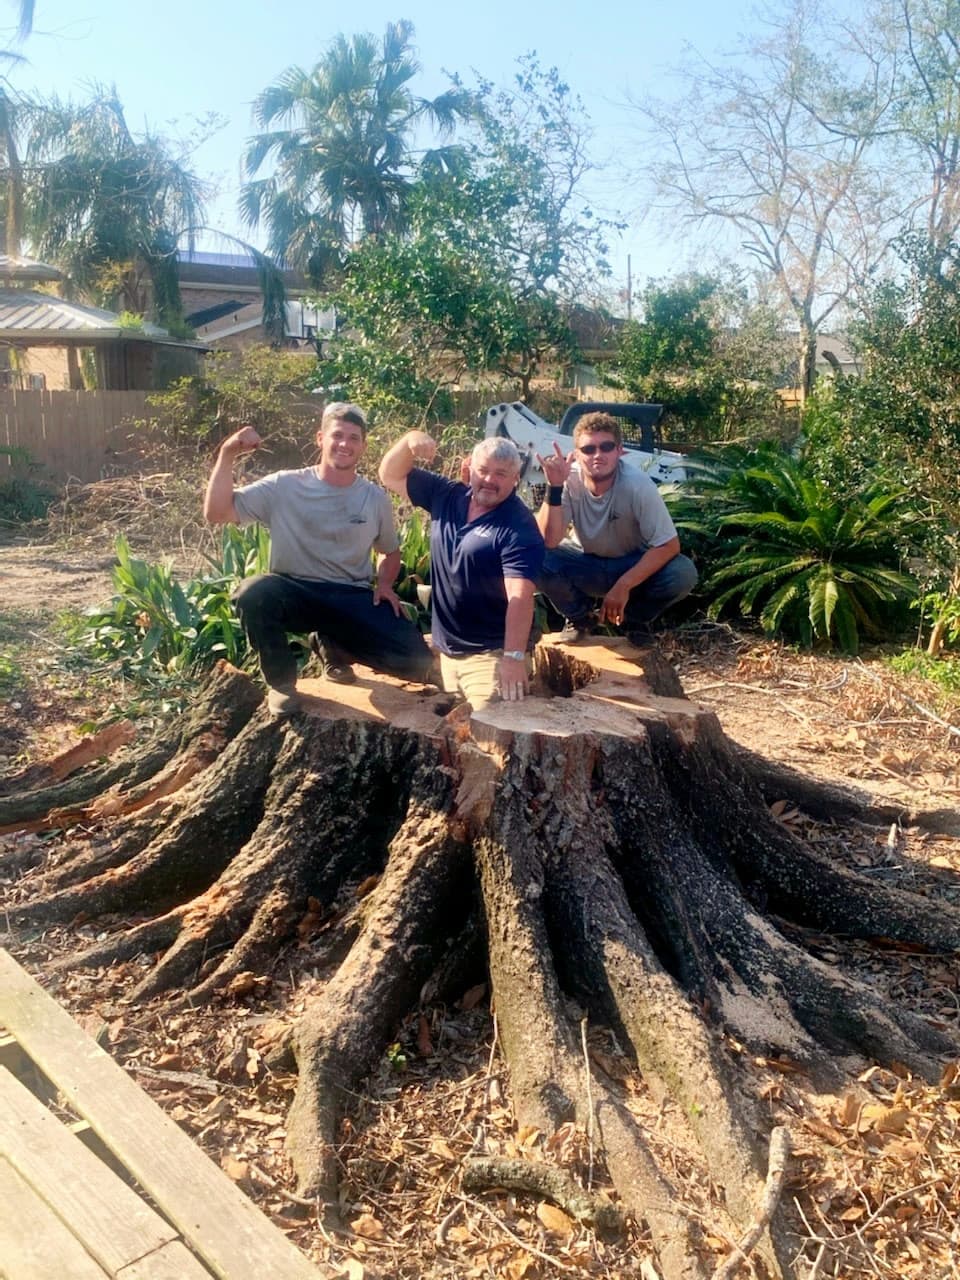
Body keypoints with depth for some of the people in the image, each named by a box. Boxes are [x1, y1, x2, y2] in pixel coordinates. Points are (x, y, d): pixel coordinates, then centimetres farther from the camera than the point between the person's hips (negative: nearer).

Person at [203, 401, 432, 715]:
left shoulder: (376, 498, 3)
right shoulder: (284, 486, -5)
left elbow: (391, 551, 21)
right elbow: (216, 512, -12)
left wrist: (384, 583, 0)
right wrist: (228, 455, -21)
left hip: (353, 599, 2)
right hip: (294, 593, -2)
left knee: (417, 661, -15)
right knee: (253, 593, -37)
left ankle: (332, 644, 15)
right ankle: (281, 681, -7)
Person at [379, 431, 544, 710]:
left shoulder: (519, 528, -17)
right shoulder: (446, 496, 4)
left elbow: (519, 596, -26)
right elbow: (390, 476, 10)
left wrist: (514, 656, -35)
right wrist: (410, 439, -9)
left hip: (490, 654, -7)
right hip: (447, 649, 7)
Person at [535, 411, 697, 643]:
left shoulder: (637, 484, -26)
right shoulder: (570, 481, -21)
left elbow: (669, 546, -24)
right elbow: (548, 541, -27)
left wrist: (623, 585, -31)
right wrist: (554, 487, -39)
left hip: (633, 564, -1)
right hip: (586, 565, 1)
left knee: (683, 574, -30)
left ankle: (634, 618, 2)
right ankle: (579, 617, 2)